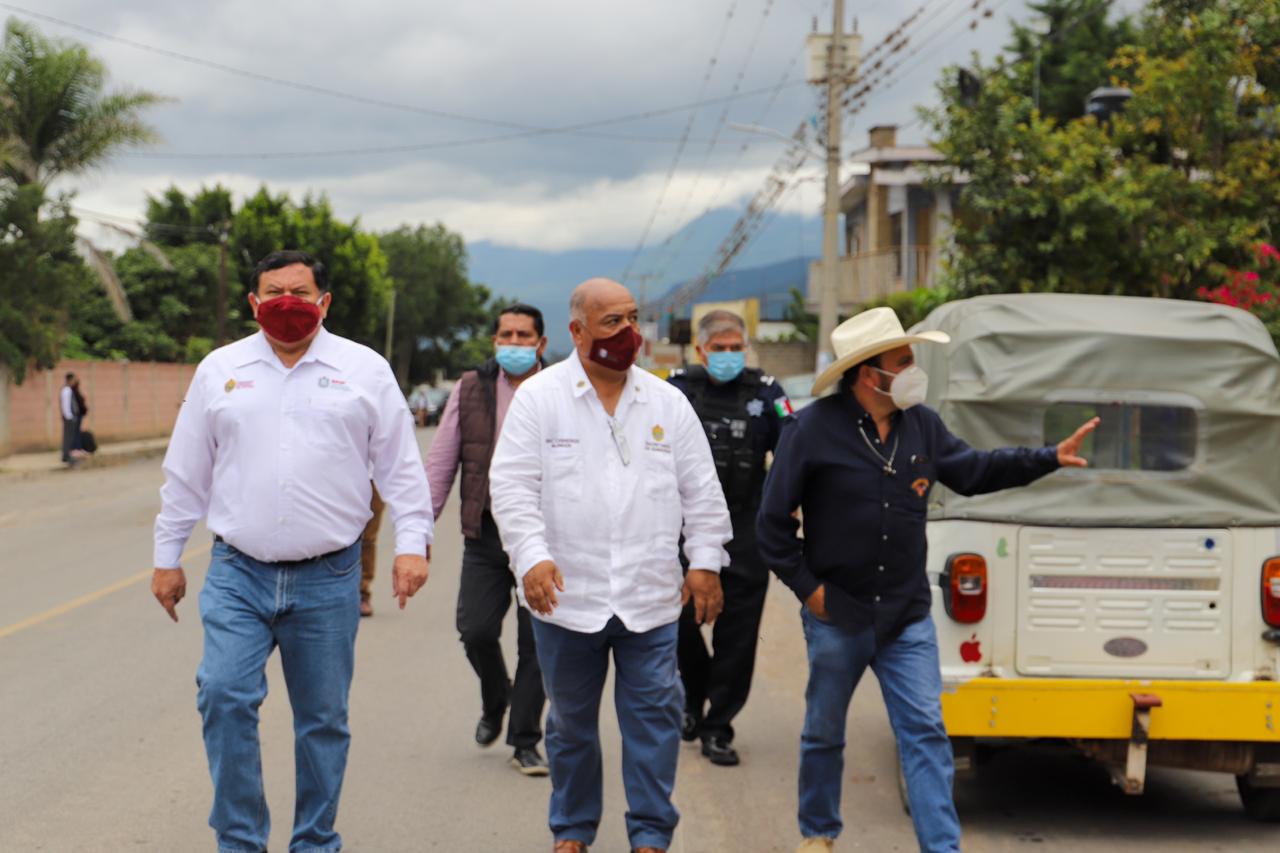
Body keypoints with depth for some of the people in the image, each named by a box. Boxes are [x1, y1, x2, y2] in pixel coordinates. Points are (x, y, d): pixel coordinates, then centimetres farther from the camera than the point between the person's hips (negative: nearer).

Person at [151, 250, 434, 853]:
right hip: (237, 575, 1)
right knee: (225, 696, -14)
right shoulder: (220, 370, 8)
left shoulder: (365, 370, 5)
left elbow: (401, 466, 5)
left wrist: (412, 543, -5)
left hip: (328, 579, 0)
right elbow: (186, 474, 12)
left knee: (324, 719, 6)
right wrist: (167, 557, 12)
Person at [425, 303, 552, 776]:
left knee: (537, 641, 0)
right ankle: (495, 701, 26)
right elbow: (441, 462, 8)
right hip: (486, 533, 1)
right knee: (476, 629, -5)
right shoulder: (471, 390, 6)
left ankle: (525, 741, 12)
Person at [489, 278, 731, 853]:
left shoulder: (667, 402, 8)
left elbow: (701, 491, 11)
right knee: (571, 720, 11)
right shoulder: (539, 397, -1)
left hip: (651, 597, 2)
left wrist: (706, 561, 4)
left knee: (654, 716, -1)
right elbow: (512, 486, -7)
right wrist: (532, 556, -18)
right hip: (566, 594, -1)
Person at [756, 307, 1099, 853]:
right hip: (837, 617, -3)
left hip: (908, 618, 3)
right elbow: (773, 521, -7)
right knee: (824, 734, 12)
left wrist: (1050, 458, 11)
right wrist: (805, 586, -8)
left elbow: (972, 470, 17)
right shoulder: (813, 430, -12)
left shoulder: (921, 425, 4)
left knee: (925, 733, -4)